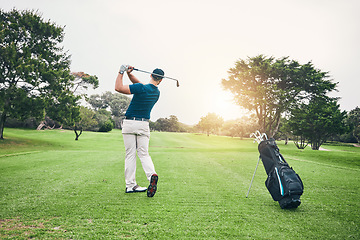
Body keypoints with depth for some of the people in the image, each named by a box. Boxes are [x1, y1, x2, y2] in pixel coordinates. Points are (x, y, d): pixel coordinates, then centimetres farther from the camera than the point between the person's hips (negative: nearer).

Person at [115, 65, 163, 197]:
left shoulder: (141, 88, -14)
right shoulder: (157, 92, 7)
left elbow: (118, 88, -16)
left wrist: (121, 72, -4)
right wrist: (129, 74, 6)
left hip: (129, 123, -3)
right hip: (144, 124, 4)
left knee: (130, 154, 4)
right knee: (144, 154, 7)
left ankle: (130, 185, 7)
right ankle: (152, 174, -20)